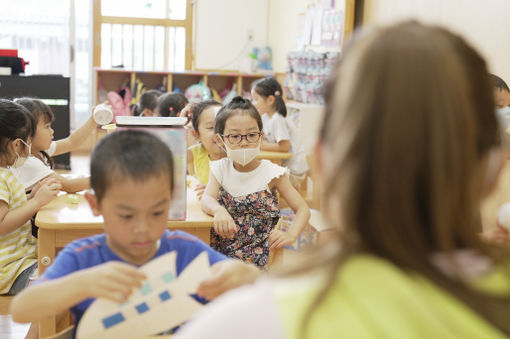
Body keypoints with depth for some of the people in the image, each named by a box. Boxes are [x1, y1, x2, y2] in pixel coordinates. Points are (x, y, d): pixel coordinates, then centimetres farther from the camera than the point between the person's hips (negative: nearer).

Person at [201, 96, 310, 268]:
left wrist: (291, 235, -24)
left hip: (255, 256, -3)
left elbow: (303, 209, -4)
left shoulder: (271, 173, -4)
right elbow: (206, 199, -10)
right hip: (218, 251, 3)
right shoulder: (220, 168, 5)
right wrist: (218, 210, -34)